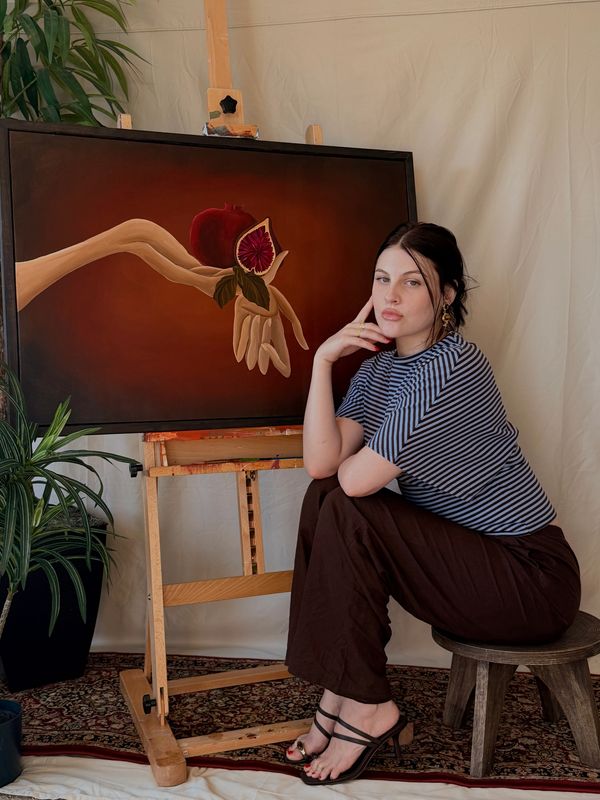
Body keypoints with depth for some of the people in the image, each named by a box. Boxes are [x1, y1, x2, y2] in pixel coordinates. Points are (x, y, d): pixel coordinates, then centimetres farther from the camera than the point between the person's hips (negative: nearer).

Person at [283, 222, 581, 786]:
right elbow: (321, 464, -9)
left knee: (346, 513, -20)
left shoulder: (450, 368, -23)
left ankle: (367, 709, -4)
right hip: (468, 554, 8)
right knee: (325, 499, -4)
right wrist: (323, 360, -13)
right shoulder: (379, 365, 5)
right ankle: (336, 696, 2)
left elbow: (356, 479, -26)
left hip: (533, 579, -8)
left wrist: (349, 461, -3)